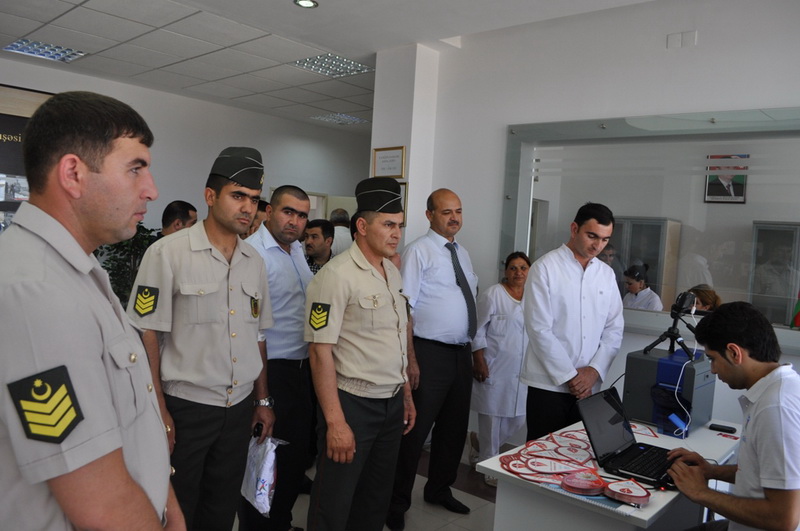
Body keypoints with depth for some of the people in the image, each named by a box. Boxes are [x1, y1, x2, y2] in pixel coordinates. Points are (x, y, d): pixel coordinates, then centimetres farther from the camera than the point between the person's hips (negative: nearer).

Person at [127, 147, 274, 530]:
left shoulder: (254, 262, 6)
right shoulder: (168, 253, -11)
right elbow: (147, 335, -10)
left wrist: (263, 400, 12)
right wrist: (159, 412, -12)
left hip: (239, 408, 5)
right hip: (184, 407, -5)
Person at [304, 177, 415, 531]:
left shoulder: (393, 272, 8)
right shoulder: (337, 275, -16)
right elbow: (321, 352, -18)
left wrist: (406, 395, 16)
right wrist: (335, 422, -19)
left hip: (392, 404, 7)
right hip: (352, 404, -7)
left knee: (377, 501, 20)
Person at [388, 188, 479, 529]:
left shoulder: (463, 253, 13)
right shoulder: (418, 251, -9)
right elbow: (403, 307, -14)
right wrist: (410, 358, -20)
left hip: (462, 353, 8)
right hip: (431, 352, -7)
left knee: (455, 427, 17)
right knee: (416, 428, 0)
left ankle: (440, 490, 37)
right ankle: (398, 501, 18)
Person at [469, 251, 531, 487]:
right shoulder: (493, 295, -7)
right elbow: (478, 330, -8)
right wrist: (479, 361, -13)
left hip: (521, 371, 6)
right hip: (495, 368, -6)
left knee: (518, 418, 11)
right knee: (492, 418, 4)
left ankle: (480, 443, 35)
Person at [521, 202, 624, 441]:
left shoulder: (607, 274, 9)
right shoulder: (545, 268, -7)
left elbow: (614, 330, 8)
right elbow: (539, 329, -12)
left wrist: (594, 370, -6)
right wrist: (569, 376, -12)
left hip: (588, 385, 5)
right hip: (548, 384, -4)